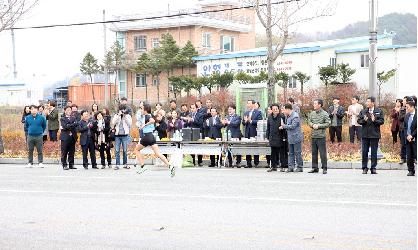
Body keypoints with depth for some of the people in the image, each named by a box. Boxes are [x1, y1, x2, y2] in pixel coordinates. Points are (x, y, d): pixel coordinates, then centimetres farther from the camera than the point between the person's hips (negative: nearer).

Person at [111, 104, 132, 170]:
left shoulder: (128, 116, 8)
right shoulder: (116, 116, 9)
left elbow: (130, 124, -6)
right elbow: (113, 123, -6)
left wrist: (125, 116, -9)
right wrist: (118, 115, -10)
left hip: (125, 135, -1)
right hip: (117, 135, 1)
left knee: (125, 150, 2)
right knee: (117, 150, -2)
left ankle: (125, 164, 11)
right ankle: (117, 164, 0)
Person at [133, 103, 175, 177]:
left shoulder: (147, 116, -11)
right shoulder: (150, 116, 15)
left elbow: (153, 121, -33)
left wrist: (145, 124, -23)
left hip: (147, 137, -8)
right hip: (152, 137, 8)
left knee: (136, 150, 13)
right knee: (158, 153, -1)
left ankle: (143, 166, 7)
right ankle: (170, 166, -16)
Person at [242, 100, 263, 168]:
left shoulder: (258, 112, -1)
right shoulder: (245, 113, 16)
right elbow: (243, 123, 12)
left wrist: (251, 121, -19)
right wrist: (245, 121, -10)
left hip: (255, 133, -5)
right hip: (247, 133, 5)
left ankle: (256, 163, 7)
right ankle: (248, 163, 9)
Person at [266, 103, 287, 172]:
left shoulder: (282, 116, -6)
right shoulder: (269, 117, 9)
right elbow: (268, 128, 15)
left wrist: (284, 137, -11)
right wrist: (268, 137, 12)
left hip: (280, 138, -4)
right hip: (272, 138, 4)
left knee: (281, 153, 2)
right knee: (273, 153, 9)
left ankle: (282, 166, 9)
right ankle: (273, 166, 16)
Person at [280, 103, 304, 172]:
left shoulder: (295, 116, -16)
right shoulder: (288, 116, 13)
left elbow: (292, 126, -21)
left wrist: (284, 126, -12)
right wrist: (283, 126, 2)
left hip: (296, 138, -9)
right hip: (290, 138, 9)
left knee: (297, 153, -2)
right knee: (291, 153, 9)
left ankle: (300, 167, 5)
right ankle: (290, 167, 11)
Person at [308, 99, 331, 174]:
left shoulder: (325, 114, -5)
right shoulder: (312, 113, 11)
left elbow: (328, 123, -8)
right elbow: (309, 121, 14)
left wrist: (319, 126, -13)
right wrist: (313, 125, -7)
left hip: (321, 136, -5)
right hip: (313, 136, 5)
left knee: (323, 153, -4)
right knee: (314, 152, 10)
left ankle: (324, 168, 3)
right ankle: (314, 168, 18)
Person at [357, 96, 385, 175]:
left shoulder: (379, 111, 1)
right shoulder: (363, 111, 7)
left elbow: (382, 121, -4)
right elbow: (359, 121, 5)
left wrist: (374, 120, -20)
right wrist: (364, 120, -14)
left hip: (374, 134, -2)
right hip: (365, 134, 2)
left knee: (374, 152, 3)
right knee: (364, 151, 2)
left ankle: (373, 168, 10)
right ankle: (364, 168, 10)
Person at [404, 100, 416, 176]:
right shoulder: (407, 116, 10)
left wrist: (412, 136, -15)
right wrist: (407, 136, -2)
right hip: (408, 138, 6)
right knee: (409, 156, 7)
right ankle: (411, 171, 14)